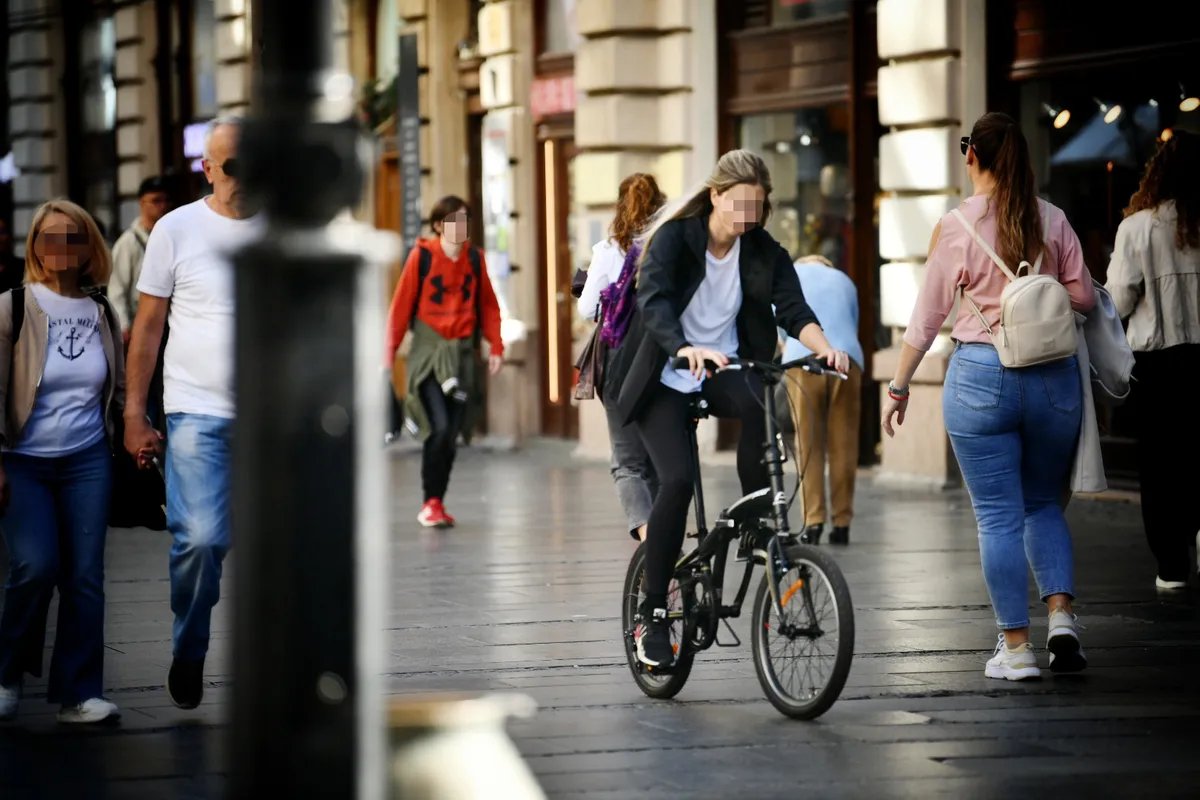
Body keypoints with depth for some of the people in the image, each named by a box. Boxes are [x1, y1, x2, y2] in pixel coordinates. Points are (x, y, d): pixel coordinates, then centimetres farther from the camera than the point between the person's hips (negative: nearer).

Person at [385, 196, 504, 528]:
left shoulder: (474, 258, 6)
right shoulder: (422, 255, -6)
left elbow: (488, 305, 12)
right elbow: (402, 304, -3)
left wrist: (496, 347, 4)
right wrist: (390, 349, -4)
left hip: (463, 353, 4)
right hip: (429, 349, -4)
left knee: (452, 435, 5)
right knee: (439, 427, -16)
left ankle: (437, 504, 17)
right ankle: (430, 503, -3)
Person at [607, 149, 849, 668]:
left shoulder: (764, 253, -3)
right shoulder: (674, 237, -14)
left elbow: (794, 309, -15)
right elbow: (653, 302, -30)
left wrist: (824, 347, -37)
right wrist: (687, 350, -49)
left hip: (725, 369, 3)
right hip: (665, 378, -3)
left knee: (761, 410, -33)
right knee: (677, 480, -21)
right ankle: (653, 615, -10)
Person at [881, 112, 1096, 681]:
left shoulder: (956, 226, -6)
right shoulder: (1052, 220, 1)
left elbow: (927, 317, -2)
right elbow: (1083, 297, 4)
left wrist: (899, 387, 8)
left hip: (981, 377, -3)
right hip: (1054, 377, 3)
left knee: (998, 516, 4)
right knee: (1044, 505, 18)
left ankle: (1016, 648, 4)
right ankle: (1061, 618, 2)